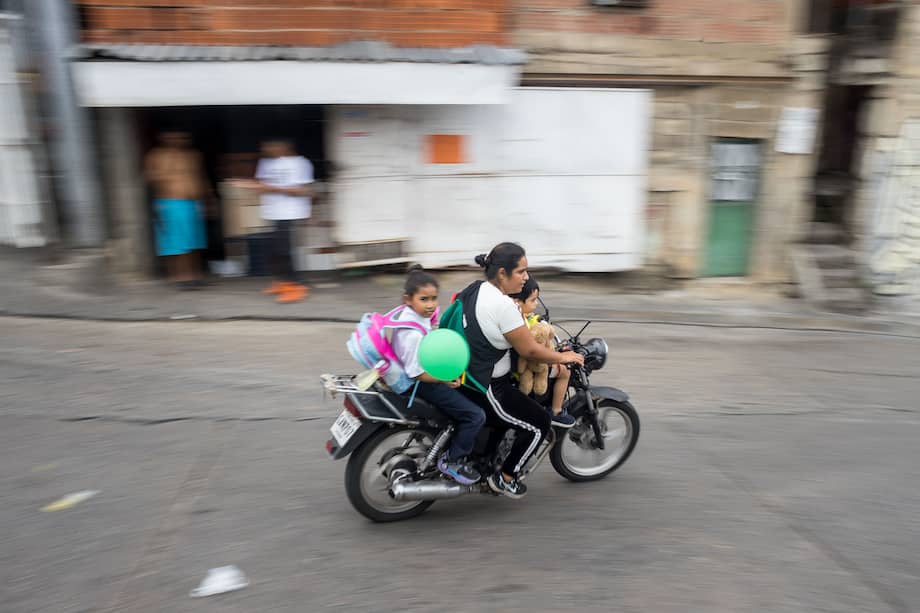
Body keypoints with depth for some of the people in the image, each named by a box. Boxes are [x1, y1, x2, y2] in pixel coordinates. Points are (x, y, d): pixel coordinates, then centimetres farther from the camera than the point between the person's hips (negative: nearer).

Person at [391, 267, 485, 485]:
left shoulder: (408, 314, 1)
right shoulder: (414, 334, -29)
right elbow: (416, 373, -28)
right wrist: (445, 379, -32)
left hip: (426, 373, 11)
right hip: (422, 384, -11)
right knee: (475, 415, -13)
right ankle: (452, 460, 3)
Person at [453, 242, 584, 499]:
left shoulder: (476, 288, 1)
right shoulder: (502, 305, -26)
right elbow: (529, 350, -21)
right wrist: (561, 357, -3)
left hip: (465, 372, 10)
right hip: (485, 387, -10)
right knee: (539, 425, 3)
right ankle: (505, 478, 18)